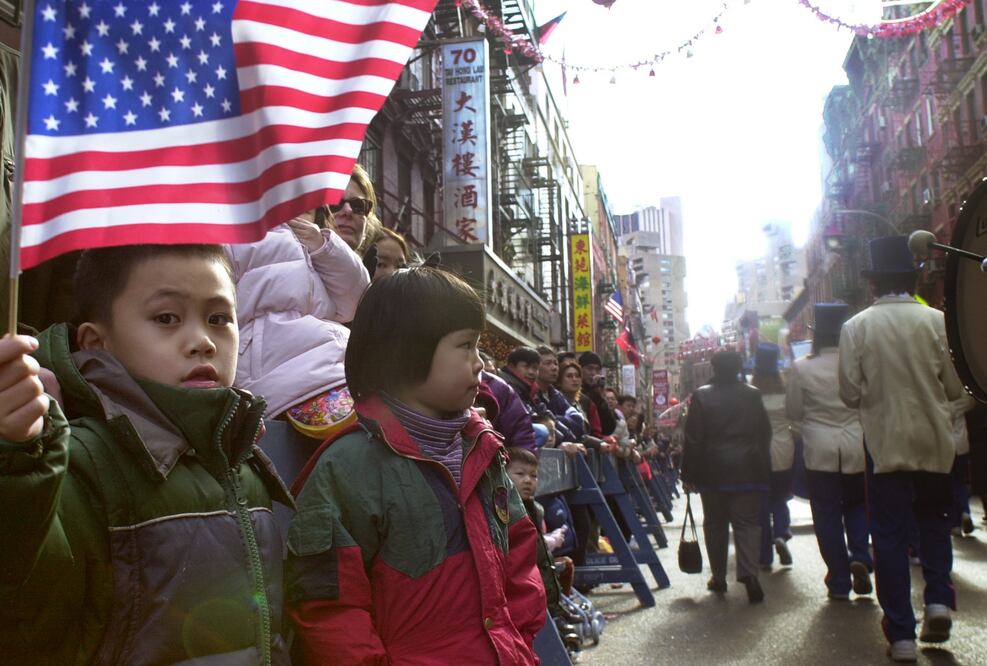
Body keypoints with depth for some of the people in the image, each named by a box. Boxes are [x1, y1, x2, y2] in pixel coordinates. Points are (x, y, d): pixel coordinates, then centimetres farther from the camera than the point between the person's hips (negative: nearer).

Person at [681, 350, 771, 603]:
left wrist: (688, 474, 1)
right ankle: (748, 572, -16)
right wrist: (764, 468, 14)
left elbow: (693, 439, -5)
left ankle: (718, 578, 18)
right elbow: (765, 434, 6)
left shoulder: (701, 396, -5)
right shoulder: (753, 395, 2)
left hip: (713, 471, -1)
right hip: (748, 469, 1)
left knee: (715, 525, 11)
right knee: (747, 523, 3)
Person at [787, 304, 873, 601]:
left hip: (820, 451, -1)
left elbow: (793, 411, 0)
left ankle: (839, 582, 13)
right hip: (857, 448, 1)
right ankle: (859, 557, 1)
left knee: (828, 515, 8)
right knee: (857, 505, 21)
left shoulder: (802, 368, -9)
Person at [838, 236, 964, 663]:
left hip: (885, 444, -1)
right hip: (934, 442, 2)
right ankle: (938, 600, 8)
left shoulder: (856, 327, -7)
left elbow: (850, 394, -6)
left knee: (889, 535, 6)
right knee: (934, 519, 23)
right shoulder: (937, 321, -5)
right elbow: (955, 388, -1)